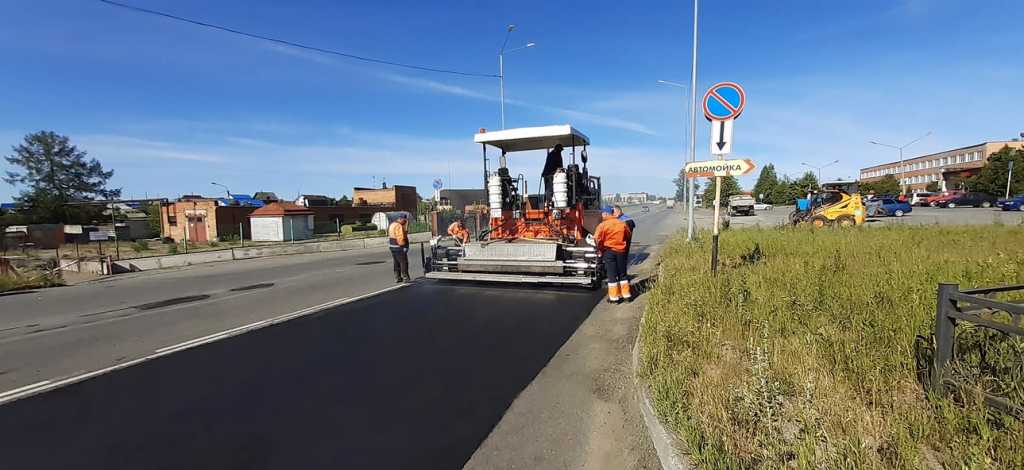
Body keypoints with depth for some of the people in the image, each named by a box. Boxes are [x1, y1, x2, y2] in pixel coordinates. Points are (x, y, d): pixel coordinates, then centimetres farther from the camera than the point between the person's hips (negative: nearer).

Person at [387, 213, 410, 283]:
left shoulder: (392, 224, 15)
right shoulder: (399, 226, -18)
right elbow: (401, 237, -23)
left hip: (392, 246, 10)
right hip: (399, 247, -10)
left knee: (396, 263, 15)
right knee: (404, 262, -3)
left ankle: (397, 278, 20)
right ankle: (405, 278, -1)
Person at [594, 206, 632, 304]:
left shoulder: (602, 225, -11)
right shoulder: (623, 224, 4)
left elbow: (597, 239, -16)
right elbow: (628, 236, 16)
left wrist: (600, 250, -2)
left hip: (609, 251, -4)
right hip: (621, 251, 4)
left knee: (612, 275, 4)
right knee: (622, 274, 15)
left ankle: (614, 297, 9)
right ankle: (627, 295, 22)